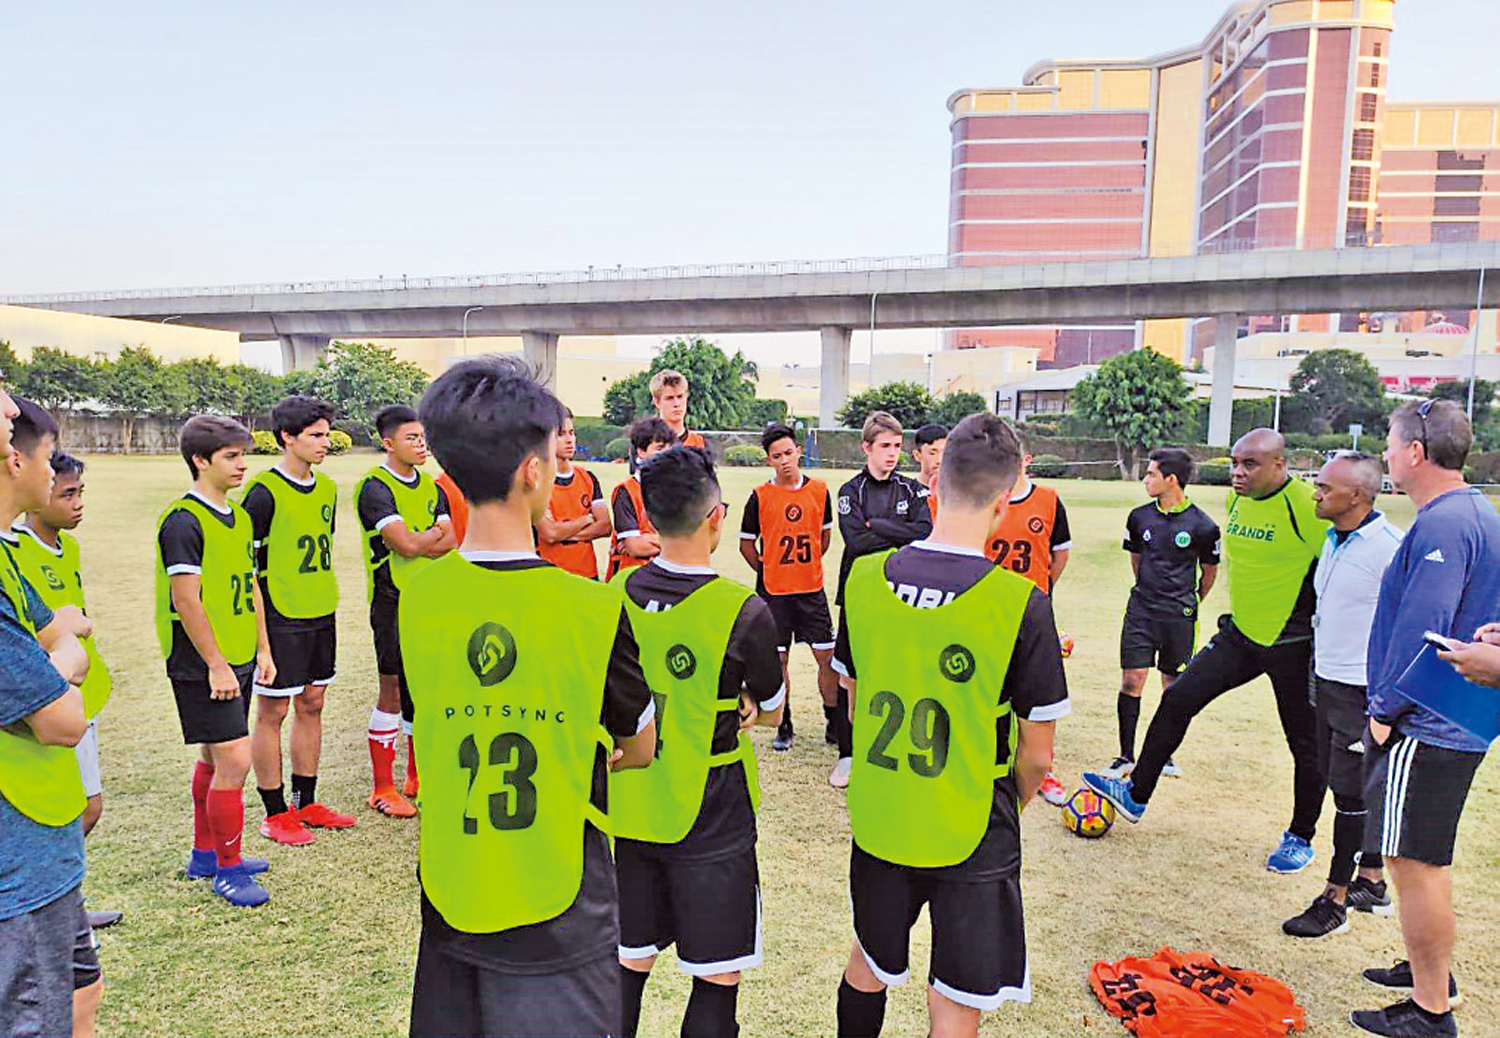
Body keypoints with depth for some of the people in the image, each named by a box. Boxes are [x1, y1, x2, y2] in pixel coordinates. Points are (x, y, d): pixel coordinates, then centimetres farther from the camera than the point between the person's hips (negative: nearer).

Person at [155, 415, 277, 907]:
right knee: (234, 760, -7)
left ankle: (205, 853, 33)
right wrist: (215, 664, -18)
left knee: (215, 757, 19)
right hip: (204, 664, -9)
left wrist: (263, 649, 14)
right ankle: (228, 870, 8)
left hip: (238, 660, 9)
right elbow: (186, 600, -18)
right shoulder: (183, 521, -15)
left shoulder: (239, 517, 11)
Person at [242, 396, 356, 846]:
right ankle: (275, 813, 16)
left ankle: (306, 803, 26)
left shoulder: (326, 488, 10)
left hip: (321, 617, 7)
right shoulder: (264, 491, -12)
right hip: (280, 619, -7)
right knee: (272, 712, 4)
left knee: (311, 706, 13)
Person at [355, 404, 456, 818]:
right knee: (392, 691, 1)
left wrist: (417, 541, -14)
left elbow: (449, 544, 3)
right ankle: (383, 788, 14)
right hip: (393, 601, -6)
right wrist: (435, 533, -3)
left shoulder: (429, 486, 11)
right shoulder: (374, 487, -11)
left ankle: (418, 776, 26)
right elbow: (407, 545, -20)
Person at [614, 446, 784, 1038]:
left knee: (630, 962, 20)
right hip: (711, 814, -5)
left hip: (631, 807, 5)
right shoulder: (744, 612, -19)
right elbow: (771, 713, -4)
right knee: (717, 977, 11)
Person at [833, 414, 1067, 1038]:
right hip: (972, 838, -3)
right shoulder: (1021, 605, -20)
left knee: (869, 964, 27)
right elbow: (1037, 756, -11)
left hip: (877, 821, 4)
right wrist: (1006, 811, 10)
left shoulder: (864, 578, -9)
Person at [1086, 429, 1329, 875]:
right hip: (1242, 635, 7)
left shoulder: (1305, 505, -19)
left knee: (1305, 743, 8)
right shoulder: (1236, 499, 4)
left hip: (1294, 644, -6)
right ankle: (1136, 793, 14)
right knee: (1178, 699, 2)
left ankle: (1300, 839, 29)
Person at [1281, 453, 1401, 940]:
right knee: (1352, 789, 17)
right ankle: (1371, 882, 31)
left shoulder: (1391, 547, -18)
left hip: (1364, 692, -9)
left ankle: (1335, 900, 10)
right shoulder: (1334, 540, 10)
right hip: (1328, 682, 9)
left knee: (1353, 794, 0)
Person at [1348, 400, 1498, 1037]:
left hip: (1424, 729, -11)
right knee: (1426, 858, 22)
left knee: (1415, 861, -2)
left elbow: (1421, 628, -25)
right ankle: (1431, 971, 37)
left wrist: (1386, 709, -15)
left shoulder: (1442, 524, -20)